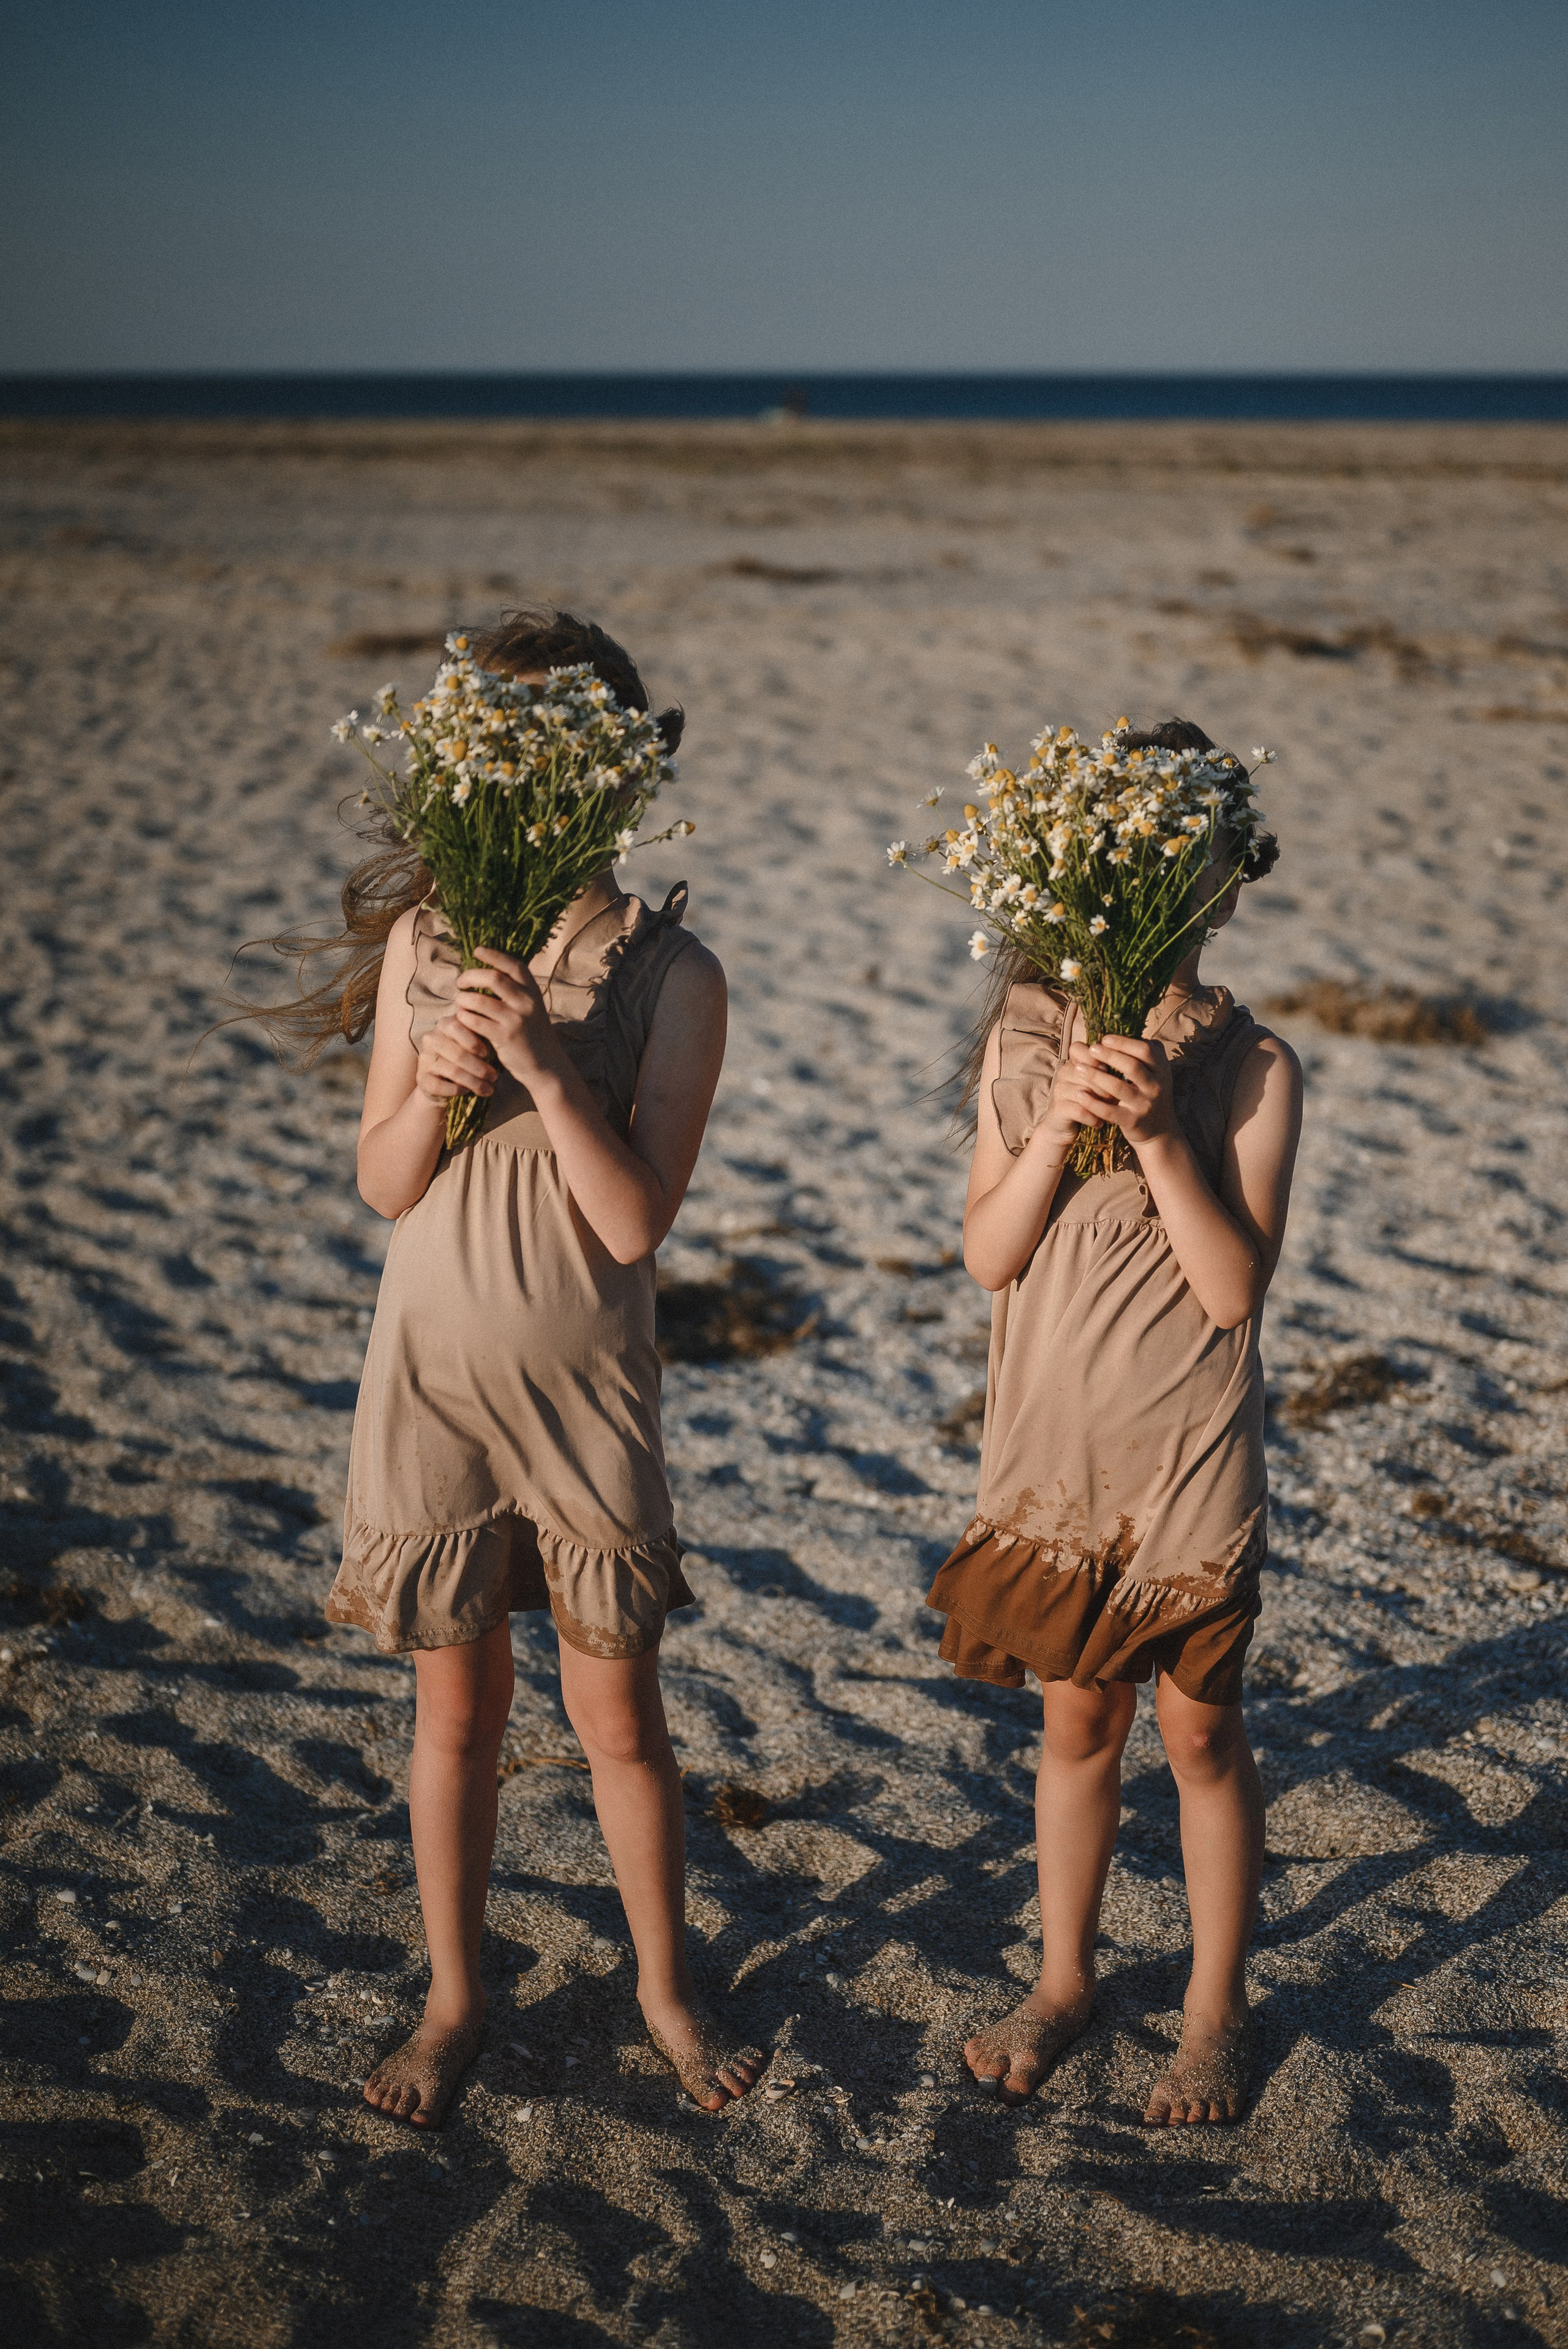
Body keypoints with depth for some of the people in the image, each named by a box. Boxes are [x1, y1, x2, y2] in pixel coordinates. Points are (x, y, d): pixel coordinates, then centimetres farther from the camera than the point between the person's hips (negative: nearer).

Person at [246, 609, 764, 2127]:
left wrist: (542, 1061, -26)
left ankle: (664, 1986, 33)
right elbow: (383, 1187, 0)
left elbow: (636, 1219, -17)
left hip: (585, 1388, -2)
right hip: (433, 1375, 2)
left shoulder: (671, 976, -11)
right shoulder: (426, 937, -2)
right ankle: (454, 2000, 33)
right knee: (456, 1711, 14)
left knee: (618, 1716, 10)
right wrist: (433, 1087, -19)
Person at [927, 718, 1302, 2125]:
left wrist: (1158, 1134, -25)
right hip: (1056, 1443, 3)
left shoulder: (1252, 1068, -10)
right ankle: (1065, 1980, 36)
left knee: (1202, 1732, 10)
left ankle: (1217, 2011, 29)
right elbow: (990, 1256, -5)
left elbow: (1236, 1288, -16)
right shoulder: (1026, 1038, -1)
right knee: (1079, 1720, 16)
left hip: (1193, 1456, -3)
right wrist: (1058, 1124, -20)